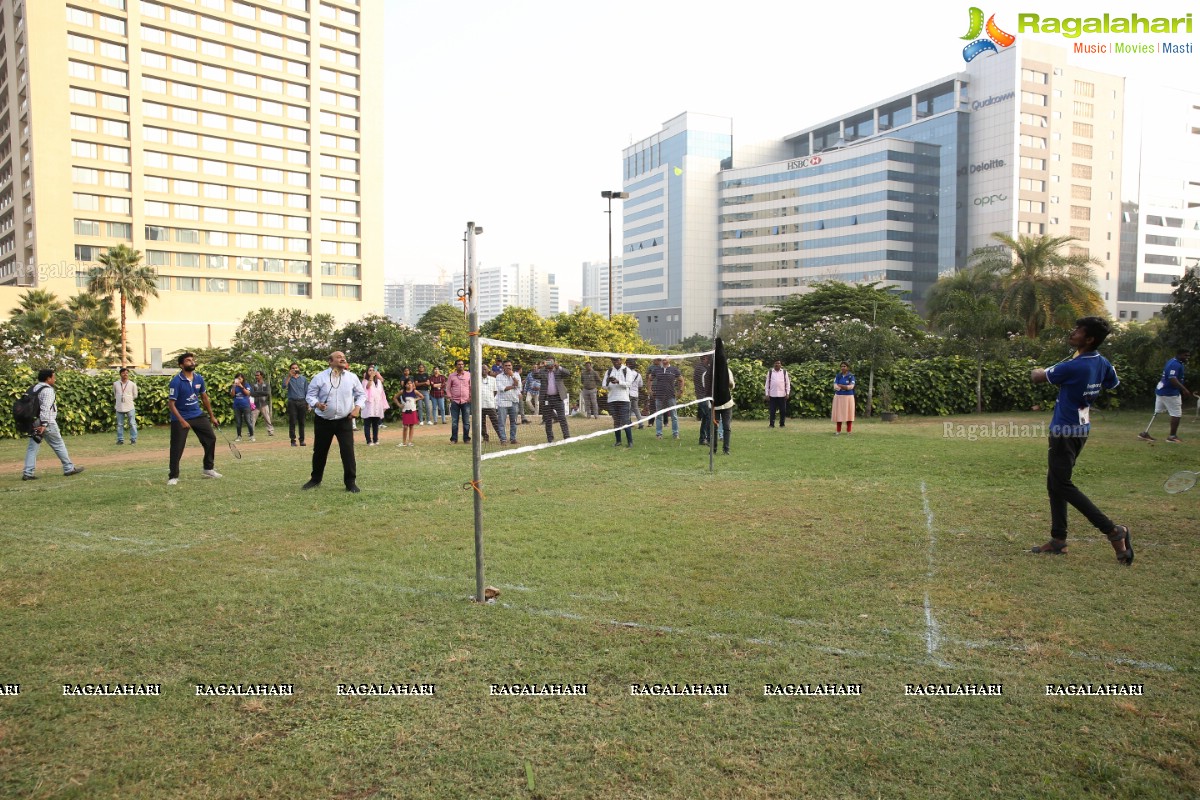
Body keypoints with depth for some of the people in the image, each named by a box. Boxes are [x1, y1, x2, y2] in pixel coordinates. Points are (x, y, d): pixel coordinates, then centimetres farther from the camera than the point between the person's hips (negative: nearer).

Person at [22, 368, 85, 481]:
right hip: (47, 423, -8)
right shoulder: (47, 390, -12)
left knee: (32, 447, 6)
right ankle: (69, 468, 11)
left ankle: (27, 473, 1)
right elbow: (45, 408, -21)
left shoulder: (34, 388, 15)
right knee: (59, 445, 3)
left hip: (34, 422, 8)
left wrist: (36, 424, 18)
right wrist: (44, 424, -24)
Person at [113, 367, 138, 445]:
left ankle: (133, 439, 5)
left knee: (132, 424, 0)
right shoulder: (115, 384, 3)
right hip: (119, 408, 2)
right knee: (120, 424, 8)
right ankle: (120, 439, 15)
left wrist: (128, 399, 2)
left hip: (130, 407, -2)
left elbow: (135, 396, 8)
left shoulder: (132, 384, -1)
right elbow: (114, 394, 19)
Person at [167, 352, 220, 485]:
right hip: (180, 418, -6)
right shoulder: (176, 382, -18)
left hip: (198, 414, 6)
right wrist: (182, 421, -26)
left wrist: (212, 416, 14)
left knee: (211, 438, 5)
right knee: (177, 448, -5)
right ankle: (173, 476, 7)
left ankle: (208, 469, 18)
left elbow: (204, 397, 12)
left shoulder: (199, 378, 0)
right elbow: (171, 404, -18)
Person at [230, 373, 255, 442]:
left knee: (248, 421, -4)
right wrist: (234, 386, -13)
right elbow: (232, 394, -4)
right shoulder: (234, 386, 8)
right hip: (237, 406, 3)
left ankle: (252, 436, 3)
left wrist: (241, 387, -20)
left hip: (246, 406, -3)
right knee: (238, 422, 7)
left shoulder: (246, 385, 3)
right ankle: (239, 436, 14)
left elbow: (247, 393, -12)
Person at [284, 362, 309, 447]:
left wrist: (308, 404, 7)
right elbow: (284, 386, -15)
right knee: (292, 422, -1)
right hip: (292, 402, -1)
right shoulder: (288, 379, 6)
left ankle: (302, 440, 9)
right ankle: (293, 440, 3)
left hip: (302, 402, 1)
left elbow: (306, 392, 12)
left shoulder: (303, 379, 11)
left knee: (301, 422, 3)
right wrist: (289, 376, -18)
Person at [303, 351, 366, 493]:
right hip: (323, 421, 0)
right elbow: (310, 395, -1)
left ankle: (351, 482, 2)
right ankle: (315, 479, 33)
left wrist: (357, 408, -7)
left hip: (344, 421, 0)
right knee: (319, 451, 13)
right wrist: (317, 404, -22)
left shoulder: (352, 377, 0)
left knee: (348, 451, -8)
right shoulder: (319, 377, -5)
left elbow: (362, 394, 9)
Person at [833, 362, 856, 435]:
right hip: (839, 397, 2)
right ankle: (838, 431, 7)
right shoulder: (837, 376, 5)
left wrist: (840, 386, -12)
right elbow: (835, 387, -7)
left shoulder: (851, 376, 0)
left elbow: (851, 386, -13)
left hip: (848, 397, -2)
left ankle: (849, 431, 5)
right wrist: (846, 387, -14)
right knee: (838, 413, 2)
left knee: (848, 413, -1)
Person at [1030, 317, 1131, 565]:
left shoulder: (1073, 367, -24)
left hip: (1066, 432, -9)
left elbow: (1036, 376, -10)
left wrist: (1037, 371, 12)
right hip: (1080, 429, 9)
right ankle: (1058, 540, 17)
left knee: (1062, 485, -2)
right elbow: (1113, 385, 22)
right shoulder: (1102, 363, 2)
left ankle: (1112, 530, 0)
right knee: (1054, 483, 14)